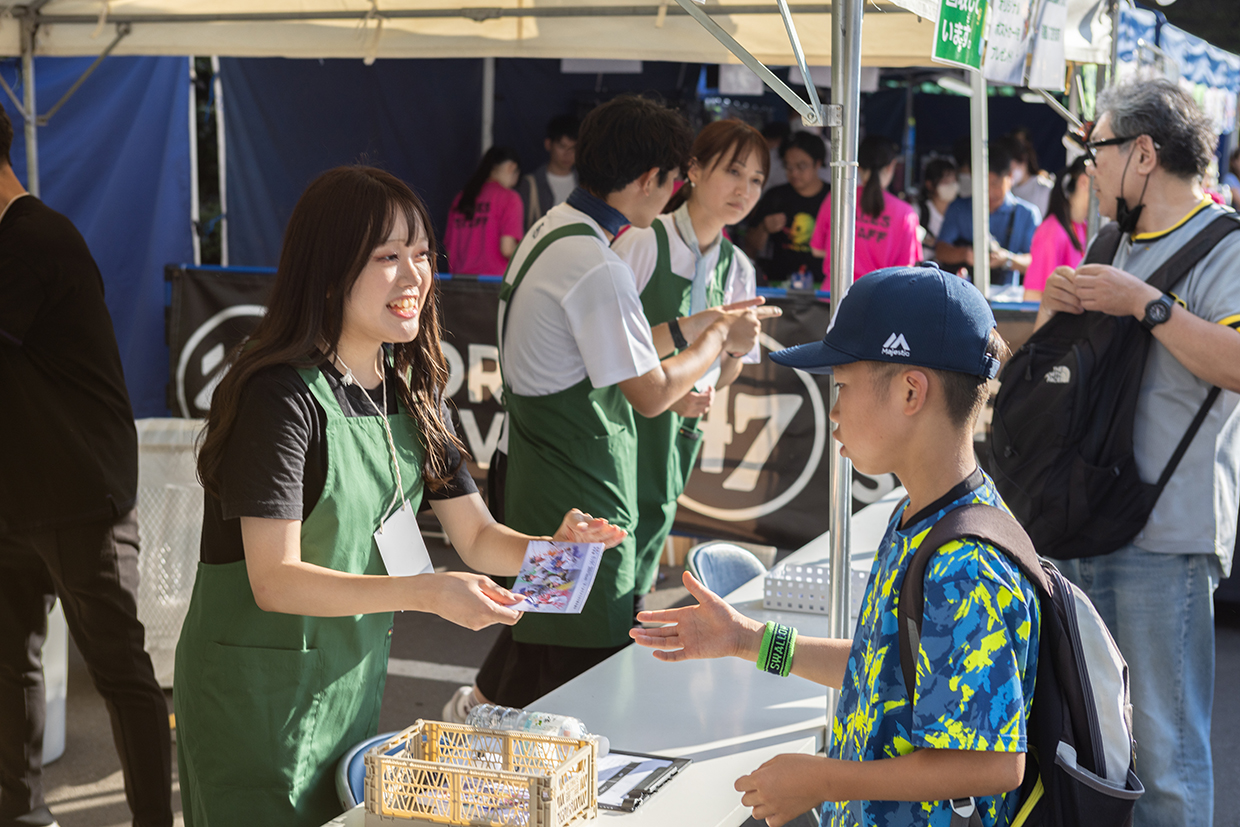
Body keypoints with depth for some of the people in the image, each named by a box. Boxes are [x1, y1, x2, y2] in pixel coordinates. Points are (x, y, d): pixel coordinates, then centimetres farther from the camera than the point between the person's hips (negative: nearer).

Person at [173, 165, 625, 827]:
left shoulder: (411, 394, 4)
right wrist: (425, 592, -34)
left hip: (355, 682, 7)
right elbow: (275, 581, -25)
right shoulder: (279, 397, -20)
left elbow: (476, 535, 5)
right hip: (260, 692, -7)